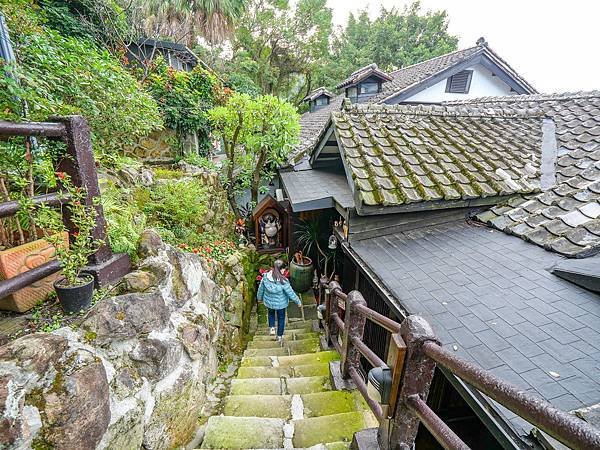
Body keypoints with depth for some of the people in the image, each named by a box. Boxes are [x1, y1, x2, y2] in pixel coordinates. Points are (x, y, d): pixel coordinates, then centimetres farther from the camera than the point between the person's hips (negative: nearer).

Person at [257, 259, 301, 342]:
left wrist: (259, 297, 14)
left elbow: (261, 288, -6)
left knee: (271, 313, 36)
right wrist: (298, 302, -4)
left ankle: (272, 328, 31)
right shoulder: (283, 281, -32)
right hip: (280, 303, -2)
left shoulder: (265, 277, -22)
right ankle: (279, 336, 38)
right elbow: (291, 293, -21)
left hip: (268, 302, 3)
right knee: (281, 318, 24)